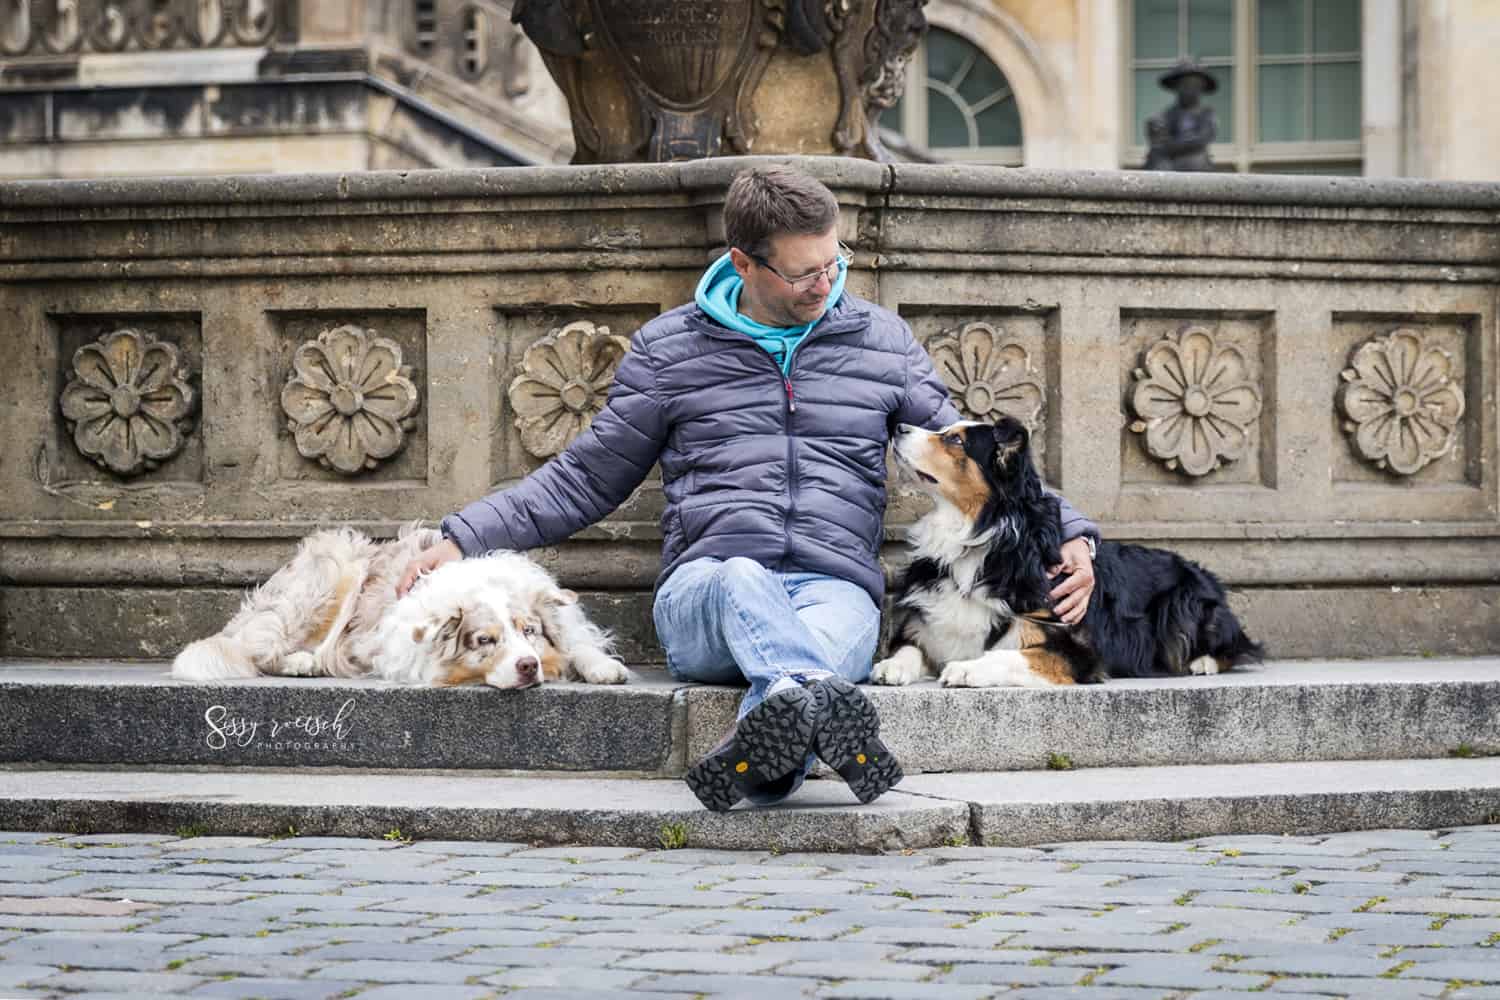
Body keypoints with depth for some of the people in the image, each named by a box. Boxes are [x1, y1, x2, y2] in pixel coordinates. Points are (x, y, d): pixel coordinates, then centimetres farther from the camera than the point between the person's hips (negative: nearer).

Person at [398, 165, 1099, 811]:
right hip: (704, 590, -1)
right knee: (741, 581, -40)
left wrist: (1069, 532, 10)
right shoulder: (668, 348, 15)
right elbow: (587, 479, 20)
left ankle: (769, 748, -69)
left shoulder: (882, 342, 19)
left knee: (832, 634, -39)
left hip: (837, 588, 1)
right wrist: (463, 539, 10)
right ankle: (820, 706, -69)